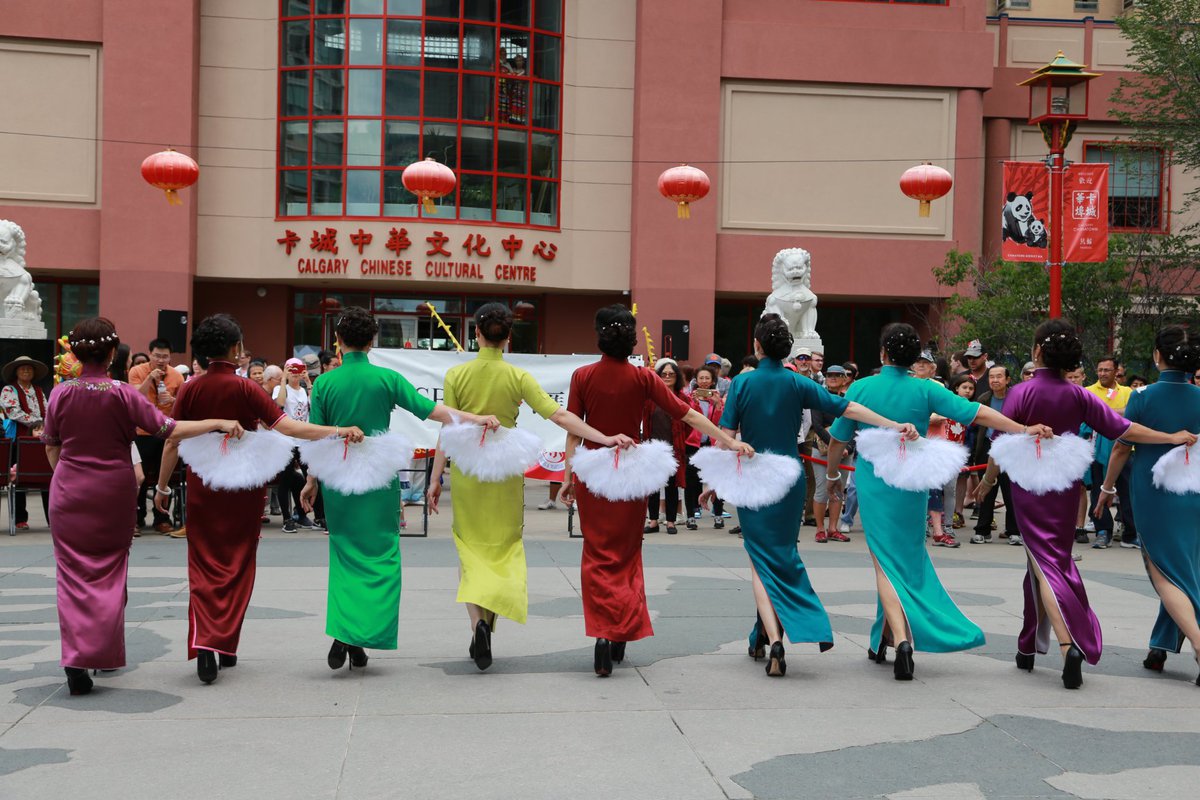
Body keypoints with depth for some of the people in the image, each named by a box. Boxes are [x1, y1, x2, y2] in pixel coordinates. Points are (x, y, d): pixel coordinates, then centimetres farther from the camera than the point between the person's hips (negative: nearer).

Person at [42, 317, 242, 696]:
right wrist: (218, 423, -9)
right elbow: (169, 429, -13)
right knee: (109, 570, 14)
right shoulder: (123, 394, -9)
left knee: (73, 573, 5)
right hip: (113, 493, -1)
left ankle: (75, 657, -7)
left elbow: (51, 448, 6)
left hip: (68, 494, 1)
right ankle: (105, 651, 18)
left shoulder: (61, 393, -3)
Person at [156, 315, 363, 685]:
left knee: (203, 565, 6)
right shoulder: (245, 389, -10)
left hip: (201, 487, 2)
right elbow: (284, 426, -19)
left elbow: (173, 442, 1)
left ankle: (204, 641, -14)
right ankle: (226, 646, 16)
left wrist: (162, 486, 12)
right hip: (242, 488, -1)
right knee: (237, 564, 11)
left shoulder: (190, 390, -2)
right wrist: (336, 431, -21)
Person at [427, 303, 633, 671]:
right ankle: (488, 619, -3)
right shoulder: (518, 377, -6)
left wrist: (435, 478, 3)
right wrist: (605, 438, -12)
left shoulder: (456, 375, -5)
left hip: (466, 471, 0)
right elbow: (559, 416, -13)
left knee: (470, 548, 10)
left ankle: (477, 623, -6)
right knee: (503, 549, 12)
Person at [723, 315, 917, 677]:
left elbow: (727, 435, -8)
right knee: (782, 554, 18)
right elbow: (847, 408, -7)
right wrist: (894, 425, -6)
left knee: (761, 560, 2)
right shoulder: (798, 384, -2)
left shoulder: (742, 383, -6)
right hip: (789, 481, 2)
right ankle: (766, 633, 25)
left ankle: (773, 639, -14)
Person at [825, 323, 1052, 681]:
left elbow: (838, 439, 2)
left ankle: (901, 640, -19)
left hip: (873, 485, -1)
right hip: (912, 486, 2)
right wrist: (1023, 429, -6)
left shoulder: (860, 388, -6)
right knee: (908, 561, 17)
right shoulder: (925, 390, -5)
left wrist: (832, 474, 18)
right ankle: (883, 639, 28)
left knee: (886, 563, 0)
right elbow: (979, 413, -11)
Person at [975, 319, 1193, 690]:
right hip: (1065, 488, 4)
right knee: (1056, 560, 14)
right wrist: (1172, 438, 6)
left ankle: (1068, 644, -17)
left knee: (1044, 565, -2)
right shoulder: (1079, 396, -1)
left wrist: (987, 480, 6)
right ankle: (1029, 646, 18)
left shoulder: (1021, 393, -10)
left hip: (1028, 486, -4)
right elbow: (1123, 429, -3)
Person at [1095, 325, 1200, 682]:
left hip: (1152, 493, -3)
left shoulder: (1144, 397, -11)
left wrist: (1107, 488, 8)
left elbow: (1121, 448, -5)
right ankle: (1161, 646, 22)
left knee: (1165, 572, 3)